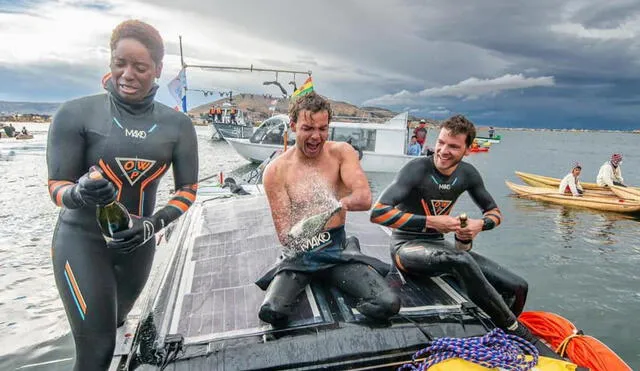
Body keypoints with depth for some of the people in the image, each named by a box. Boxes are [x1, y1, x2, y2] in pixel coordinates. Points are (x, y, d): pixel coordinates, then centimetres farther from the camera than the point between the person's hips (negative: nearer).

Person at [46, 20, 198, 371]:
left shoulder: (177, 124, -8)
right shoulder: (76, 113, -15)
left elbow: (188, 190, -3)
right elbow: (57, 185, -10)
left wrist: (153, 225, -19)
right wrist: (80, 194, -33)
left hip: (138, 243, 4)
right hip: (81, 240, -3)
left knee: (114, 325, 25)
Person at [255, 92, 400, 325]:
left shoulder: (342, 153, -2)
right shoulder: (276, 171, -7)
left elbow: (365, 198, -18)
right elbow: (284, 234, -8)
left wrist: (339, 203, -40)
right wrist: (295, 238, -32)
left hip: (337, 248, 1)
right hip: (299, 254, 0)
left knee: (388, 305, -18)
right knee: (271, 312, -26)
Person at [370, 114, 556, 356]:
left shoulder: (467, 174, 1)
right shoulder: (416, 169, -17)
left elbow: (494, 212, 14)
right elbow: (378, 212, -28)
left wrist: (481, 224, -10)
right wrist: (431, 222, -27)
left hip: (439, 246, 6)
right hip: (406, 247, -6)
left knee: (518, 287, -3)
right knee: (461, 260, -37)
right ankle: (516, 330, -17)